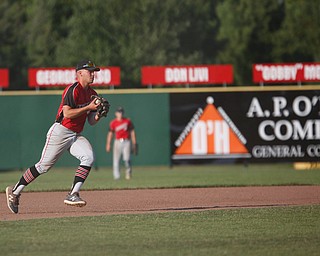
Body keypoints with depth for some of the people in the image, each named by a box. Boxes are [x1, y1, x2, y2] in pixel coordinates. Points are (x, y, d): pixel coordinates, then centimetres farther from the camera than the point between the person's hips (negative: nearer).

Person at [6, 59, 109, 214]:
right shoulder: (73, 90, -15)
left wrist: (100, 113, -7)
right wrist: (88, 107, -24)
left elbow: (92, 121, 13)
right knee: (44, 166, -3)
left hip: (76, 136, 7)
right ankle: (15, 191, 13)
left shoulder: (92, 94, 11)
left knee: (88, 157, -18)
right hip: (61, 132, -7)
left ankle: (73, 195, -19)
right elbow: (67, 114, -24)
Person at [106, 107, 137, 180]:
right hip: (118, 142, 1)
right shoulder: (113, 123, 5)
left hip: (127, 142, -1)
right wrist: (108, 144, 0)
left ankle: (128, 171, 9)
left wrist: (134, 144, 4)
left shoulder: (128, 121, 5)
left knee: (127, 159, -15)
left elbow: (132, 132, 8)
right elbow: (110, 133, 8)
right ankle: (116, 176, 2)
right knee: (116, 160, -5)